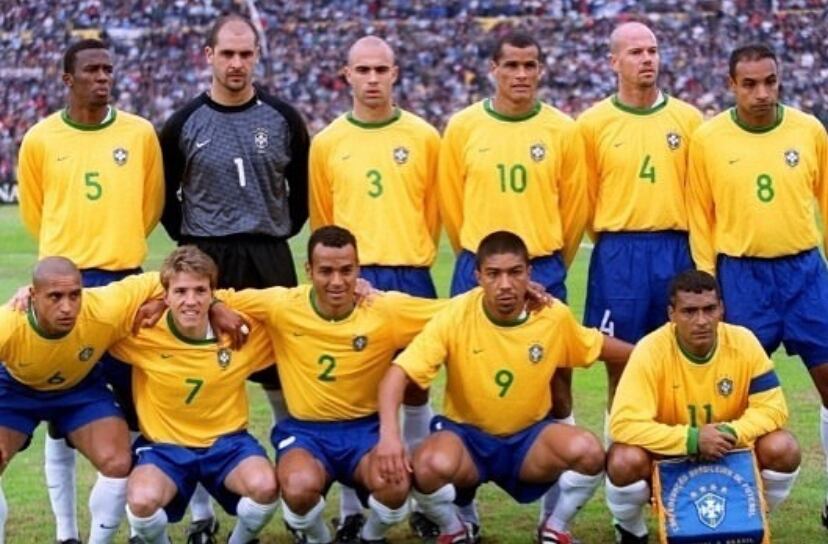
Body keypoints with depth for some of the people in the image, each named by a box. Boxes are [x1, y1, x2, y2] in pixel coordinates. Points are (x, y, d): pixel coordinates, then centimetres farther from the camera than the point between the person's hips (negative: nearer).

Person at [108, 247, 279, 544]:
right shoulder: (143, 331, -15)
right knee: (142, 501, -33)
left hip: (226, 441, 1)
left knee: (265, 486, -31)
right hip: (164, 445, -1)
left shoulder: (243, 328, -11)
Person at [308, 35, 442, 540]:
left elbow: (434, 212, 9)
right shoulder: (327, 143, 5)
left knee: (415, 387, 6)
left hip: (410, 278, 0)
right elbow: (321, 220, 11)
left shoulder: (424, 137, 3)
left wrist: (414, 260, 11)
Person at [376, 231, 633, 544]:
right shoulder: (456, 316, -19)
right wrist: (389, 433, -38)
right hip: (466, 435, -2)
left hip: (529, 436, 2)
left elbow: (601, 348, 11)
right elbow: (399, 372, -23)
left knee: (588, 451, -28)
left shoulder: (555, 316, -10)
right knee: (430, 466, -36)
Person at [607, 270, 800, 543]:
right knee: (625, 461, -32)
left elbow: (772, 407, -13)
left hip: (728, 455, 3)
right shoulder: (652, 350, -24)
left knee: (783, 449, -22)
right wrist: (692, 438, -37)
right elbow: (626, 424, -30)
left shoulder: (743, 342, -16)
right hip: (667, 456, -2)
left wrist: (731, 433, -31)